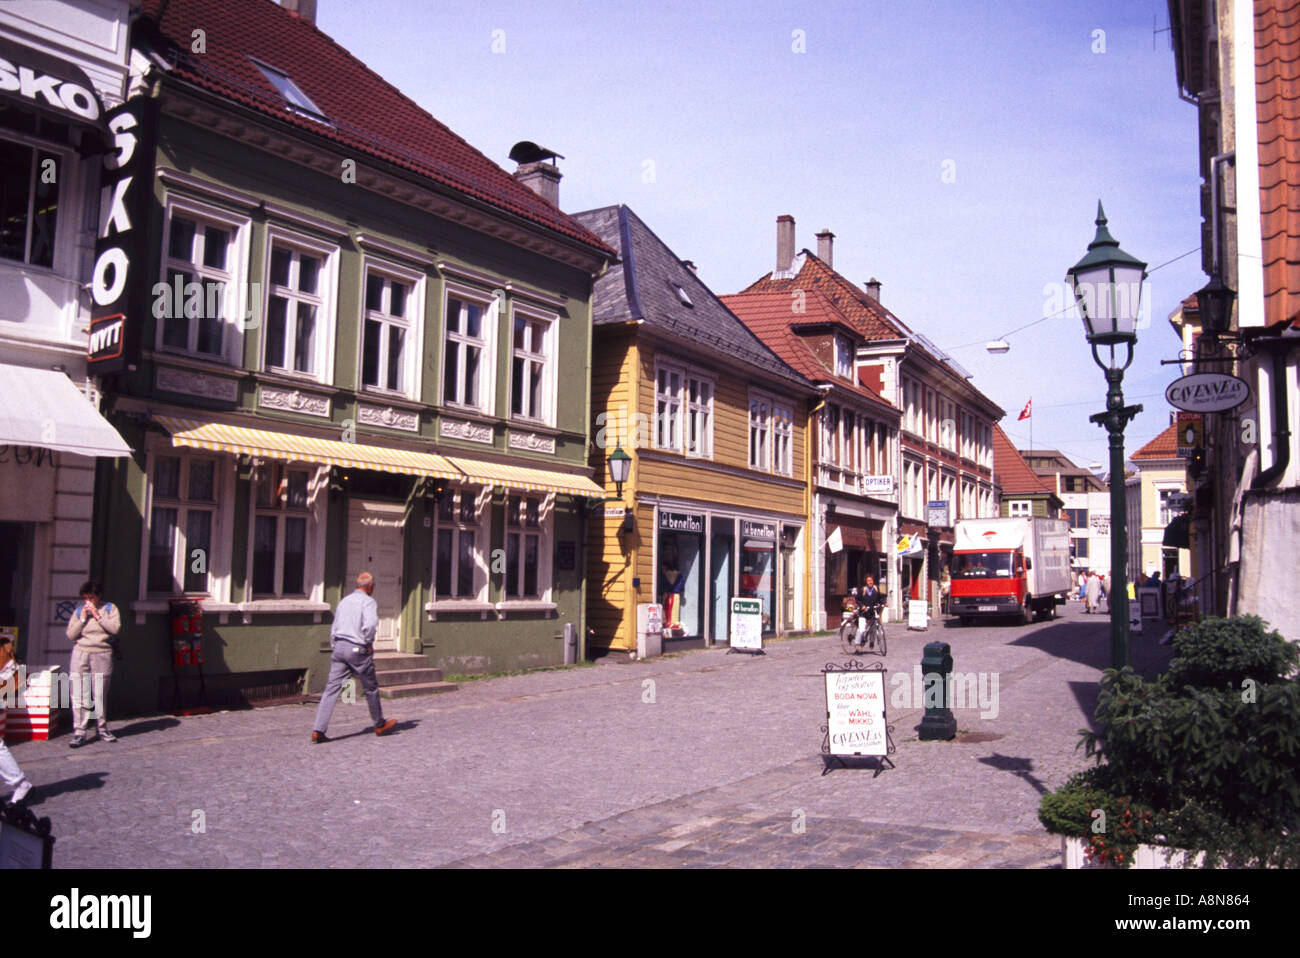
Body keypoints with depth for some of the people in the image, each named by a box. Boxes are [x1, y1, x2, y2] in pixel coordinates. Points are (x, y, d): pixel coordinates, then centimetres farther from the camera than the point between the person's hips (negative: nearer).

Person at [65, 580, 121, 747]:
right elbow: (70, 634, 3)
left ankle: (102, 728, 19)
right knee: (79, 695, -5)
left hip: (102, 654, -1)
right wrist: (82, 619, -6)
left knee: (100, 695, 5)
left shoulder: (110, 608, 6)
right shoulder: (78, 611, 10)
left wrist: (97, 615, -9)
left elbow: (116, 628, -9)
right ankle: (79, 732, -3)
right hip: (81, 654, 1)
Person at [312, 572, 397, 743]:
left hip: (339, 647, 6)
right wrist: (369, 644, -9)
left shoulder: (344, 601, 16)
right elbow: (370, 624, -23)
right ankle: (379, 725, 26)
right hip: (357, 649, -6)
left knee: (331, 689, 2)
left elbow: (334, 628, 19)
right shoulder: (368, 601, -6)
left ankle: (318, 731, -6)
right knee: (371, 689, 11)